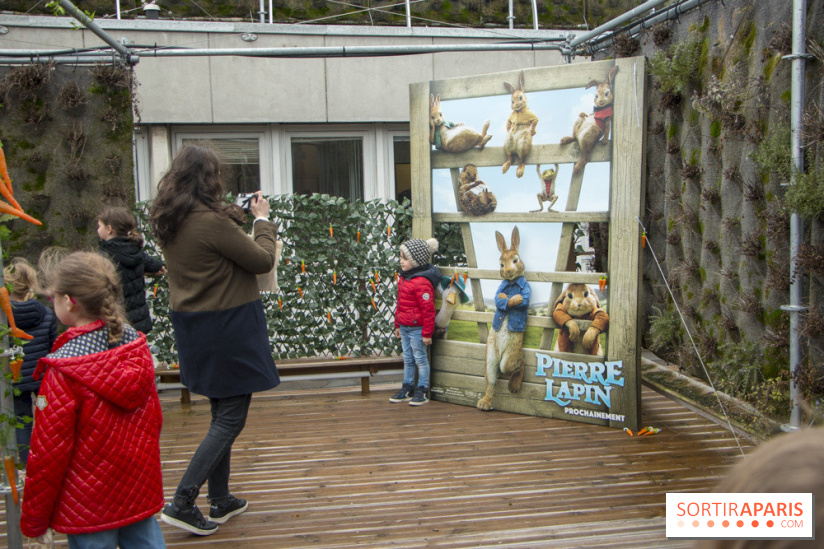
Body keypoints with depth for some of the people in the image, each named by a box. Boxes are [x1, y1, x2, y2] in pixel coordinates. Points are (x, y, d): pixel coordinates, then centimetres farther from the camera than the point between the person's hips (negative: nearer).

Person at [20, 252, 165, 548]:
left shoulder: (63, 372, -21)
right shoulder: (137, 345, -4)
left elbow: (48, 449, -15)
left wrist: (33, 520, -3)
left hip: (88, 507, -5)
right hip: (142, 491, 5)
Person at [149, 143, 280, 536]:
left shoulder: (166, 221, 3)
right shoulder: (212, 222, -22)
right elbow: (263, 261, -13)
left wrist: (241, 213, 15)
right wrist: (263, 219, 1)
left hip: (192, 325, 9)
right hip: (228, 325, -9)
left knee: (221, 412, 20)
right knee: (230, 419, 2)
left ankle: (220, 501, 28)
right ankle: (181, 503, 0)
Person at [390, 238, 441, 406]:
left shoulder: (422, 282, -22)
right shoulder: (403, 278, 8)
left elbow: (428, 310, -20)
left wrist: (427, 333, -18)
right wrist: (397, 325, 20)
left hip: (417, 328, -9)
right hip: (405, 327, 9)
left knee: (420, 359, 3)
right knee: (407, 359, 17)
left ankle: (422, 391, 14)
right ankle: (407, 389, 27)